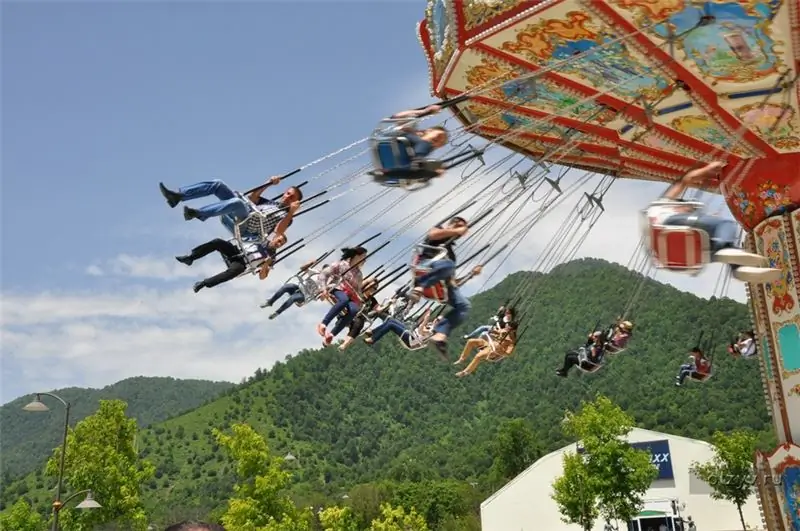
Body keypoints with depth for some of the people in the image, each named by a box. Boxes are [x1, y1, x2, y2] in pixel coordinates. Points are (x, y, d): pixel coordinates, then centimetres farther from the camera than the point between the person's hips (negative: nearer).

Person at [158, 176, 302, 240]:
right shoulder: (270, 202, 32)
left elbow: (278, 232, -11)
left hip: (250, 228, -8)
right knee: (218, 184, -4)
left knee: (237, 202, -39)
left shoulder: (285, 214, 9)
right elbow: (251, 197, 27)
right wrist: (269, 184, 21)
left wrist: (292, 212, -19)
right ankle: (178, 196, -17)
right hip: (240, 217, 8)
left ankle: (197, 213, -45)